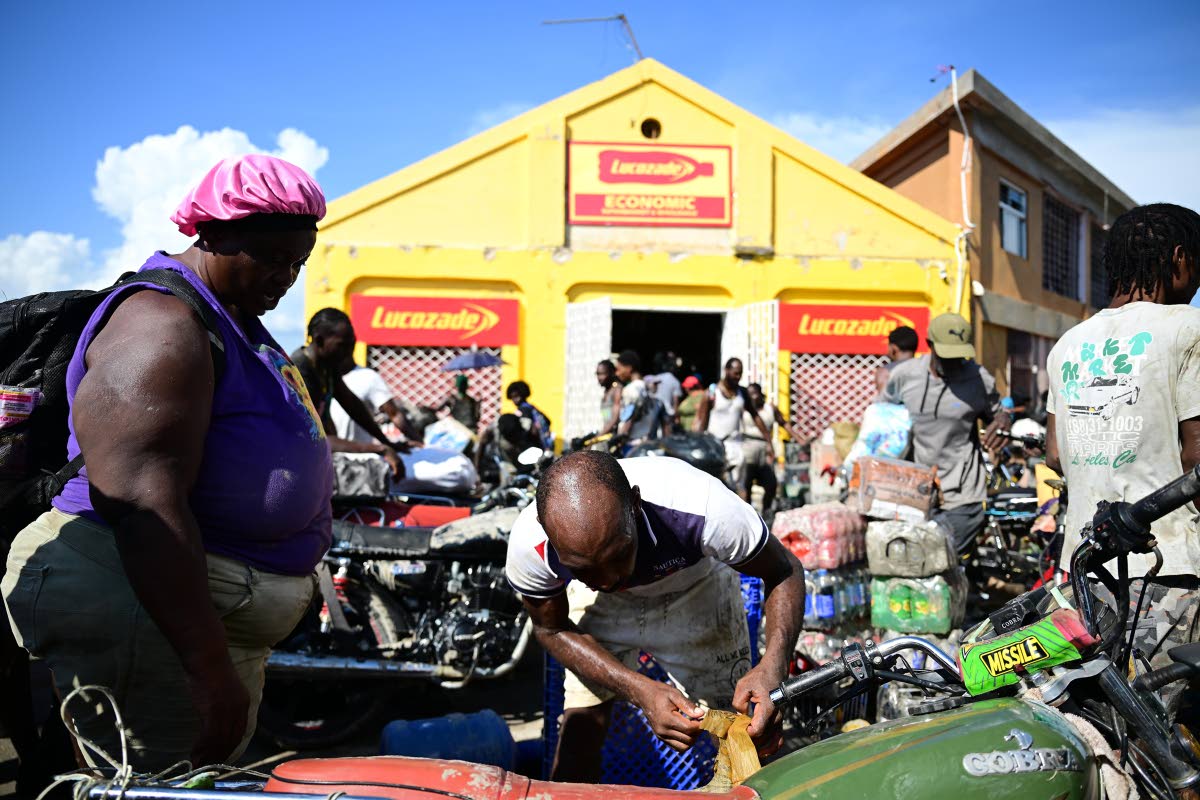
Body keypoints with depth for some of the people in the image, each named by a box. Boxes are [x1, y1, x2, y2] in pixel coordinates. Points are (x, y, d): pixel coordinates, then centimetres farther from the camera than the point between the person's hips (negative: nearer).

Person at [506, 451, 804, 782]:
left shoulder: (699, 507, -43)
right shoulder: (528, 545, -35)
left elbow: (784, 572, -25)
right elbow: (552, 630, -16)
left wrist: (772, 669, -43)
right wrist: (639, 690, -32)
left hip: (696, 588, 0)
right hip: (600, 606, 1)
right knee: (580, 724, -8)